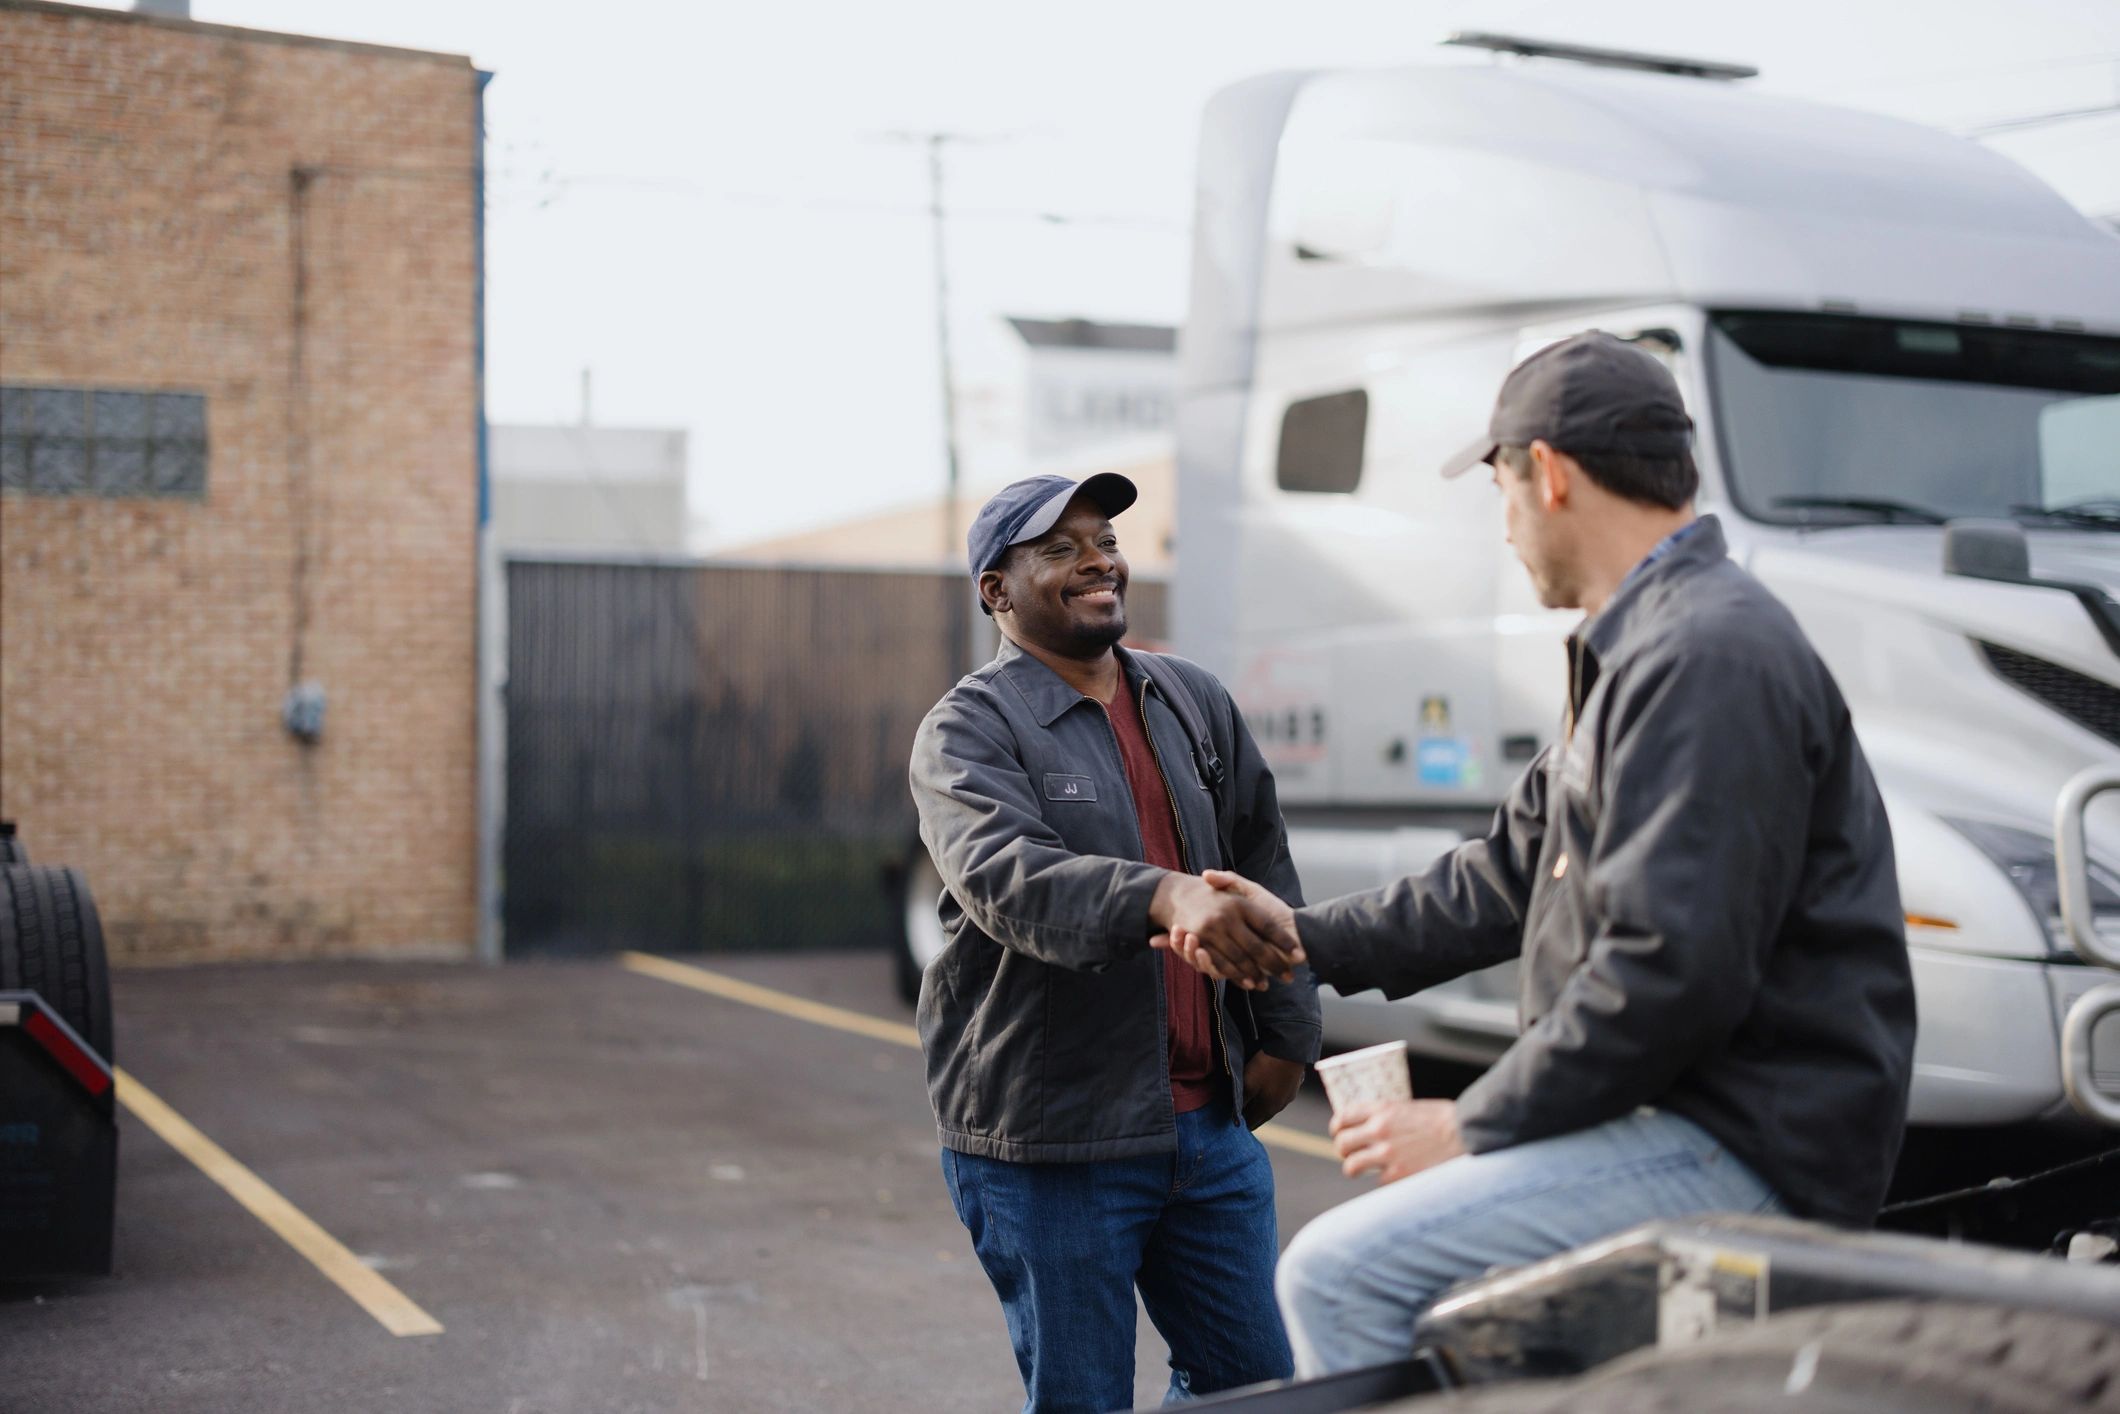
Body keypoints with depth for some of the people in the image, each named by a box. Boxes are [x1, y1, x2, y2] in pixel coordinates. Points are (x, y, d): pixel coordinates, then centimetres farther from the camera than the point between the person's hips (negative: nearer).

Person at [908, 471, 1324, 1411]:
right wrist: (1165, 898, -43)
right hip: (1048, 1143, -6)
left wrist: (1286, 1032, 8)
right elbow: (1004, 875, -27)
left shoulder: (1194, 703, 13)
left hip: (1209, 1117, 6)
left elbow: (1264, 865, 16)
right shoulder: (969, 730, -8)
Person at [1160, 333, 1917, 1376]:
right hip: (1682, 1122, 11)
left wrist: (1473, 1128, -16)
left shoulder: (1706, 658, -19)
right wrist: (1309, 941, 24)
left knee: (1340, 1274, -18)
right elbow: (1513, 874, 25)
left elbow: (1670, 970, -25)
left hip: (1745, 1153, -11)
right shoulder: (1637, 649, 18)